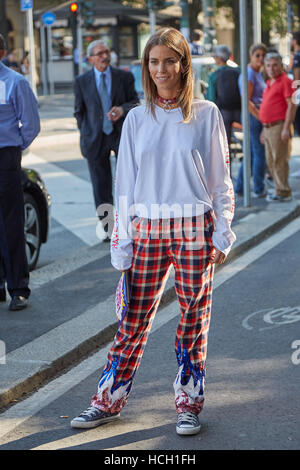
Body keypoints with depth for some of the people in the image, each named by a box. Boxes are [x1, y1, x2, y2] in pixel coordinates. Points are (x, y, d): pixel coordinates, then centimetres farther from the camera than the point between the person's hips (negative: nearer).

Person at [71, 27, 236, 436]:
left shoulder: (206, 114, 1)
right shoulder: (137, 118, 6)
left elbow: (220, 179, 4)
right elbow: (125, 184, 7)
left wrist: (222, 235, -1)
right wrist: (122, 245, 3)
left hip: (194, 230, -1)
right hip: (147, 230, 1)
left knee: (194, 318, 5)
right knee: (134, 319, 4)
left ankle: (189, 404, 18)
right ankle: (109, 400, 17)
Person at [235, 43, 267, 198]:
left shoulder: (258, 73, 15)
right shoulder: (249, 74, -15)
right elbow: (246, 101, -20)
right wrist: (261, 118, -19)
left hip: (258, 117, 9)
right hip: (253, 117, -9)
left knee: (251, 154, 12)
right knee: (260, 153, -2)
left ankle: (239, 188, 18)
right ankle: (259, 190, 7)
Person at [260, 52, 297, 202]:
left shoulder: (285, 81, -9)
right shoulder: (270, 83, 18)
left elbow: (292, 105, -16)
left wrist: (286, 129, -21)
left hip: (279, 127, -9)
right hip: (268, 127, 9)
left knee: (279, 160, -8)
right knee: (271, 161, 11)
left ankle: (283, 192, -3)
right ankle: (280, 189, 18)